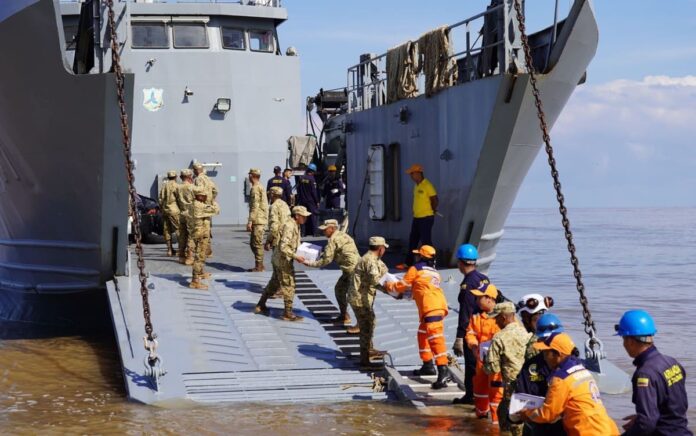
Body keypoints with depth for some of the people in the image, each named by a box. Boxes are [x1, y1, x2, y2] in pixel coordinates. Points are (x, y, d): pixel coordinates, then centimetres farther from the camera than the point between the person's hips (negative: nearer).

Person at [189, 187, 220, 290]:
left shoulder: (200, 204, 9)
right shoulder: (199, 206, -21)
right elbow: (216, 210, -17)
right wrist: (215, 203, 2)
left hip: (204, 234, 11)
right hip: (201, 235, -11)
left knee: (203, 254, 28)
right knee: (199, 257, -11)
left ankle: (200, 273, 48)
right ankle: (195, 281, -14)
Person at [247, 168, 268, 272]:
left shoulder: (256, 188, -14)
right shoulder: (261, 187, 18)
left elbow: (255, 207, -19)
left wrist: (250, 221, -19)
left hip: (258, 221, -10)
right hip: (261, 220, 10)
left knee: (257, 244, -6)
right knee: (253, 244, 15)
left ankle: (259, 267, -3)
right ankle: (259, 266, 18)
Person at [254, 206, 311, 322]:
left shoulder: (295, 226, 9)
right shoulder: (289, 226, -23)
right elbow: (283, 247, -29)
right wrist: (296, 256, -27)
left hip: (278, 259, 10)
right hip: (283, 260, -10)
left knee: (274, 283, 20)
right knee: (288, 285, -2)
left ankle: (260, 306, 32)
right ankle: (288, 314, 5)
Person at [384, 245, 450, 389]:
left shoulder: (416, 269, 6)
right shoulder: (434, 273, 28)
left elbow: (402, 285, 13)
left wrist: (390, 286, 33)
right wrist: (406, 293, 45)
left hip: (431, 307, -8)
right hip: (438, 306, 8)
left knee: (435, 337, -17)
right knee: (422, 334, 24)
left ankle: (443, 370, -28)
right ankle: (428, 365, 28)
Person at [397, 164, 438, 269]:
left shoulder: (427, 185, -14)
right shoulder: (416, 186, 13)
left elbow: (435, 200, -14)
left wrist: (432, 211, -1)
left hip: (426, 218, -9)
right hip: (416, 217, 9)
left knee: (426, 241, -5)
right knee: (412, 240, 12)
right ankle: (408, 263, 18)